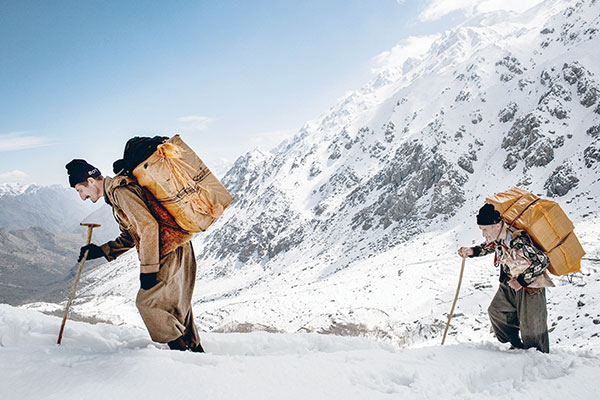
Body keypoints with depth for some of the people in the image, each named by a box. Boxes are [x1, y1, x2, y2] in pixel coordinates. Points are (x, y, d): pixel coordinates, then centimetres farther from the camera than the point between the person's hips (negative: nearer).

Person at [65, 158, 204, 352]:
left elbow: (148, 227, -22)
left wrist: (147, 269, -19)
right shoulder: (116, 192, 19)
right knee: (175, 302, 17)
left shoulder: (121, 191, -14)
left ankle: (180, 347, 9)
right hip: (176, 249, 10)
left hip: (170, 250, -10)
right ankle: (195, 348, 27)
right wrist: (101, 251, 15)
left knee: (146, 302, -1)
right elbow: (129, 237, 24)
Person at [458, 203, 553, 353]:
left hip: (530, 285, -8)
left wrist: (522, 281, -27)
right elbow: (489, 246, 13)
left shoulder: (519, 241, -36)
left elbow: (543, 261, -29)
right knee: (496, 312, 16)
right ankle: (517, 346, 35)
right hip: (510, 284, 8)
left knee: (531, 327, 2)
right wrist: (472, 251, -4)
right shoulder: (495, 237, -11)